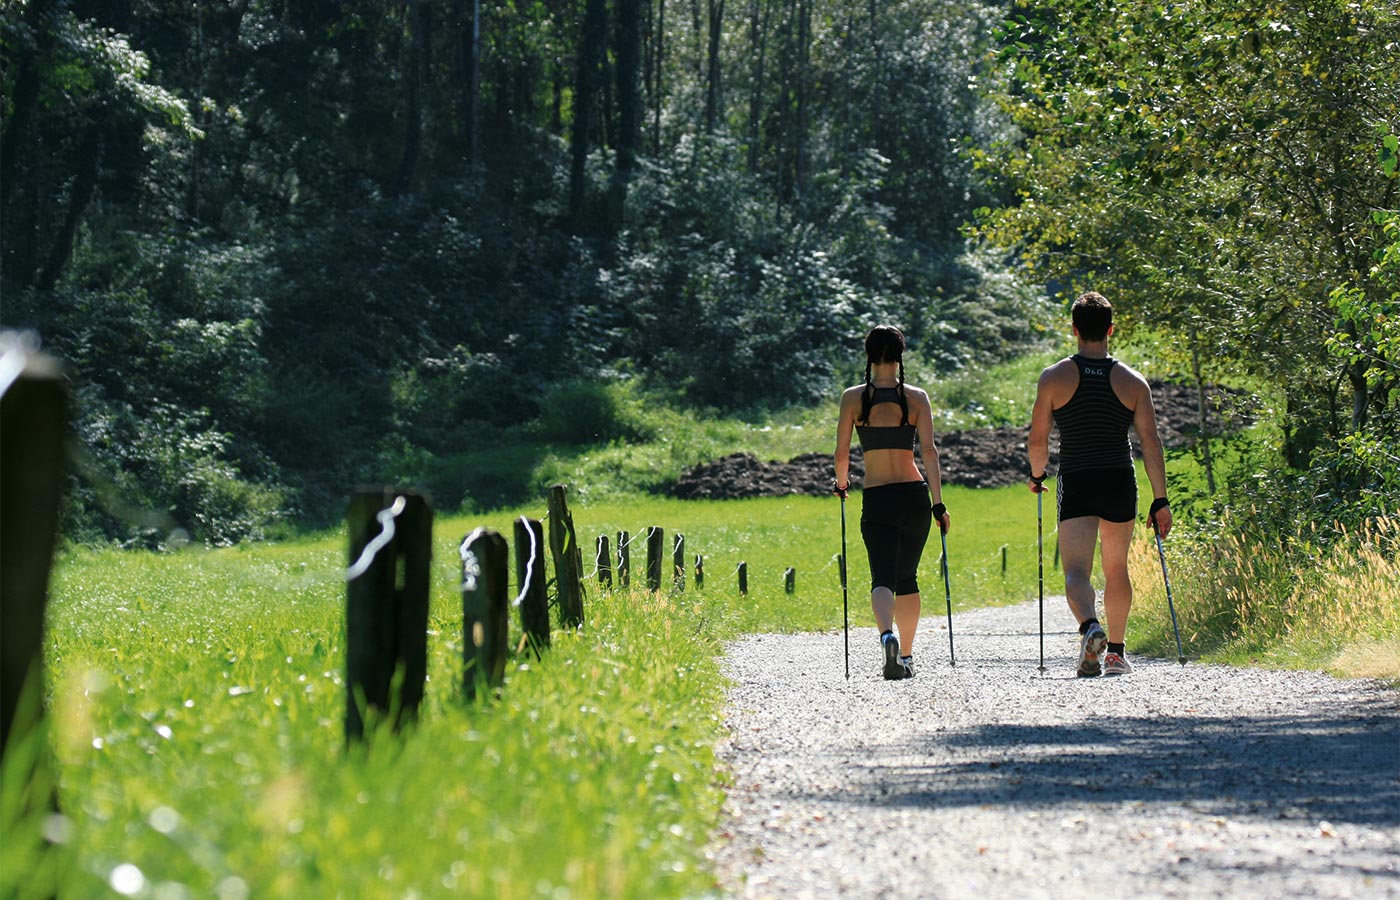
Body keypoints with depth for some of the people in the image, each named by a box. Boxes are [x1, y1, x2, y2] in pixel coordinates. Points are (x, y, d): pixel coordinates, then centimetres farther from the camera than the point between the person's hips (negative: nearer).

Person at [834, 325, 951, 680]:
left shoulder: (853, 397, -1)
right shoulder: (916, 397, 0)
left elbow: (842, 454, -1)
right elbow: (929, 450, -8)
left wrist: (841, 482, 20)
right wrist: (938, 503, -8)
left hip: (876, 501, -1)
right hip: (915, 495, 1)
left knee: (883, 578, -4)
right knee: (907, 579, 16)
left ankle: (888, 636, -33)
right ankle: (907, 656, 20)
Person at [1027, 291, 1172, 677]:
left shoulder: (1055, 377, -2)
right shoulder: (1133, 382, 2)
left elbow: (1037, 439, 0)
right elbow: (1151, 441, -3)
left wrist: (1036, 475, 19)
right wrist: (1160, 500, 0)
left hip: (1075, 484, -2)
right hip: (1120, 483, 2)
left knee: (1076, 571, -6)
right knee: (1116, 570, 19)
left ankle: (1090, 628, -35)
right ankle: (1115, 652, 26)